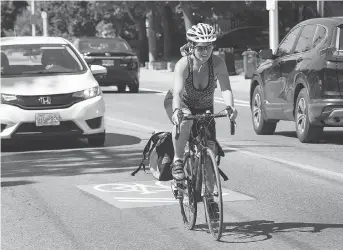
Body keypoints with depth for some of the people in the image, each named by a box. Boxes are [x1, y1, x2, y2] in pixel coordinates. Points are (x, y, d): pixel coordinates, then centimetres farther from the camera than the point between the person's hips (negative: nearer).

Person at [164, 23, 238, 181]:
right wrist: (177, 111, -64)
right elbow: (178, 92, -44)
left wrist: (230, 106, -55)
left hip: (204, 108, 3)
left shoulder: (217, 63, -25)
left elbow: (225, 88, -35)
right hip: (178, 102, -3)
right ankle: (177, 162, -24)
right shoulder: (183, 64, -31)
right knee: (185, 121, -39)